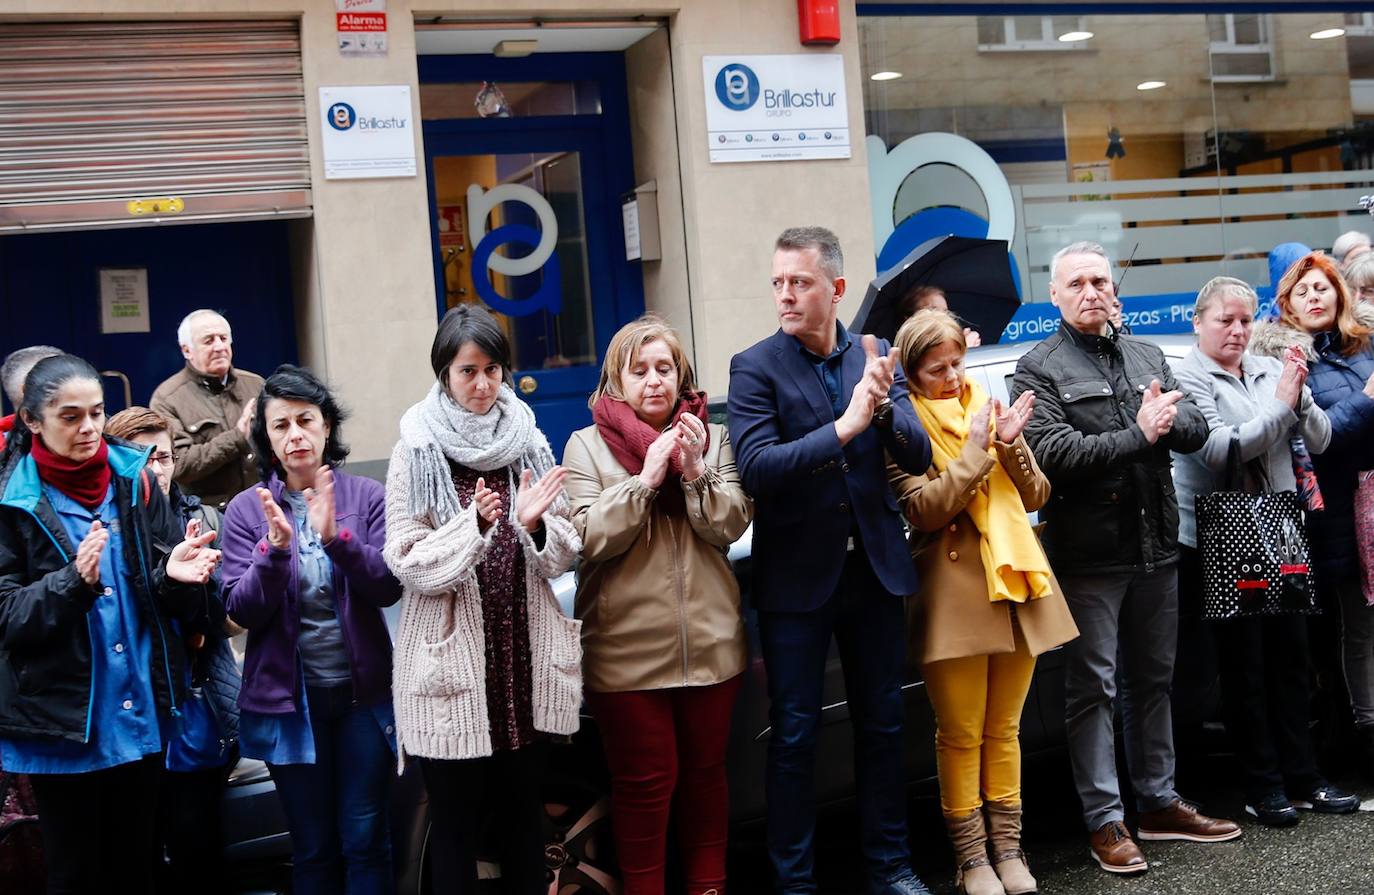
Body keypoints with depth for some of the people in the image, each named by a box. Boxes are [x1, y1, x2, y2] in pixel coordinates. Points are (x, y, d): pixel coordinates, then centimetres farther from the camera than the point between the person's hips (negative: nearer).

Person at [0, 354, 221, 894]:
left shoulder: (133, 481, 3)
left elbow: (185, 607, 3)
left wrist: (175, 574, -20)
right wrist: (73, 582, -26)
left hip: (142, 712, 3)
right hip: (60, 721, -3)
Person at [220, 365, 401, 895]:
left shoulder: (366, 496, -2)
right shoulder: (246, 509, -1)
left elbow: (388, 588, -10)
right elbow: (242, 611, -7)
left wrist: (336, 537, -25)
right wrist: (275, 548, -23)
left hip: (363, 690, 0)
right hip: (288, 697, 1)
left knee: (365, 839, 4)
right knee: (313, 848, 10)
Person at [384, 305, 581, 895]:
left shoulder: (529, 441, 7)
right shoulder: (417, 450, -2)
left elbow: (564, 554, 6)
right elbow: (407, 563, -8)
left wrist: (535, 524, -15)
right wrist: (473, 525, -23)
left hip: (526, 659, 3)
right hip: (452, 665, -3)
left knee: (524, 817, 13)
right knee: (456, 824, 5)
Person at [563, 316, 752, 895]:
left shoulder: (711, 436, 6)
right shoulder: (587, 446, -1)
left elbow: (732, 526, -1)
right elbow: (589, 538, -11)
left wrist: (695, 473, -16)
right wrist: (645, 477, -19)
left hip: (710, 641, 3)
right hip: (629, 648, -3)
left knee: (706, 772, 14)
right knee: (645, 783, 4)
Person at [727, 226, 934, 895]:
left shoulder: (875, 356, 1)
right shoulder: (755, 368, -9)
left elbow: (918, 456, -5)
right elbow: (754, 468, -21)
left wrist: (883, 406, -25)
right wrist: (844, 427, -30)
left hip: (875, 568, 3)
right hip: (797, 577, -3)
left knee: (881, 725, 14)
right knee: (794, 735, 6)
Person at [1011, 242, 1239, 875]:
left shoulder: (1147, 357, 14)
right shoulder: (1039, 368, -4)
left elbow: (1195, 430, 7)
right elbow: (1054, 454, -18)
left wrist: (1166, 418, -15)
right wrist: (1139, 432, -16)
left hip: (1155, 545, 6)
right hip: (1089, 554, -6)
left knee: (1152, 680, 15)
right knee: (1094, 688, 0)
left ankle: (1159, 803, 27)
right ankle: (1105, 821, 7)